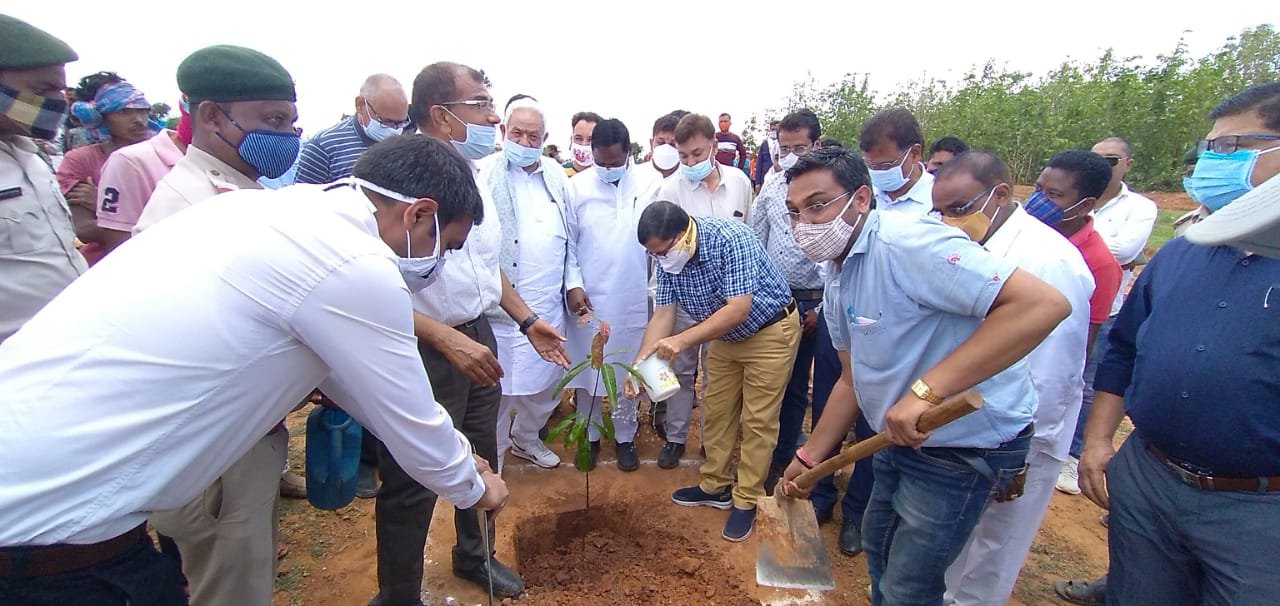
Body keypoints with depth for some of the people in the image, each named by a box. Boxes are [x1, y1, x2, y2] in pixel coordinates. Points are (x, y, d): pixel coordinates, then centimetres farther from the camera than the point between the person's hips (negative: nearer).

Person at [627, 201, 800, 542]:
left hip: (769, 332, -6)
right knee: (716, 412, 12)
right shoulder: (667, 258, -13)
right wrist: (639, 363, -21)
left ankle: (746, 500, 15)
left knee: (757, 420, 0)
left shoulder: (732, 239, -33)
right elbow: (663, 313, -10)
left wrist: (682, 341, -40)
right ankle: (716, 487, 29)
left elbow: (738, 309, -35)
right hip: (725, 335, 7)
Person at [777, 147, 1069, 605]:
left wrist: (925, 390, -39)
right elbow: (852, 380, 11)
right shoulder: (838, 282, 3)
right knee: (879, 550, 27)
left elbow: (1043, 303, -35)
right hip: (902, 439, 9)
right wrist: (808, 458, 11)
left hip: (966, 445, -9)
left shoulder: (905, 241, -27)